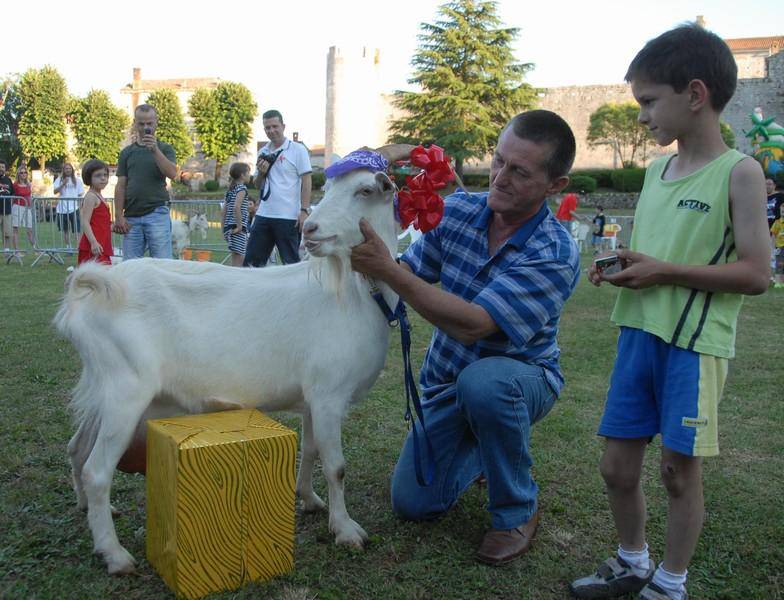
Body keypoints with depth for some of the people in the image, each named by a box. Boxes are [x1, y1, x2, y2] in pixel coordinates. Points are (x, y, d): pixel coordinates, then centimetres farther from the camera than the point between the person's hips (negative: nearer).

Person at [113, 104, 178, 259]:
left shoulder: (164, 149, 7)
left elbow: (172, 173, -11)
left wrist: (155, 150, -19)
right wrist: (118, 216, 1)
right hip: (131, 216, 3)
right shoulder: (127, 152, 14)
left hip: (157, 213, -3)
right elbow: (121, 186, 10)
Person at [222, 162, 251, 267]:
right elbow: (236, 207, -23)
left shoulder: (230, 190, 17)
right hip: (238, 230, -9)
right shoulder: (242, 188, -8)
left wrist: (224, 230, 19)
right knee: (238, 260, -7)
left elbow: (224, 211, 17)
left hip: (229, 227, 9)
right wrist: (239, 226, -18)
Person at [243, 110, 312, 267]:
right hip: (263, 214, 6)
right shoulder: (263, 152, 14)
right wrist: (261, 173, -1)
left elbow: (306, 182, -6)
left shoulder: (297, 150, -3)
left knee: (291, 262, 4)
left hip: (288, 217, -6)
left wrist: (304, 210, -15)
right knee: (251, 261, 6)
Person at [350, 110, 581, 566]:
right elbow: (408, 275, -4)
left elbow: (472, 325, -36)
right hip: (446, 383, 5)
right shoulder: (457, 211, -11)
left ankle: (518, 511, -13)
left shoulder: (557, 254, -27)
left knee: (483, 382, -40)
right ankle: (483, 450, 33)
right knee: (413, 503, 1)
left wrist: (387, 269, -39)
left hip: (520, 377, -4)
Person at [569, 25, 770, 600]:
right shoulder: (657, 169, 11)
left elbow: (755, 273, -13)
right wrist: (621, 266, 3)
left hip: (695, 345, -6)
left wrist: (664, 271, -17)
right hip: (638, 334, 6)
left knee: (679, 468, 6)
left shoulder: (738, 172, -8)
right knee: (617, 465, 12)